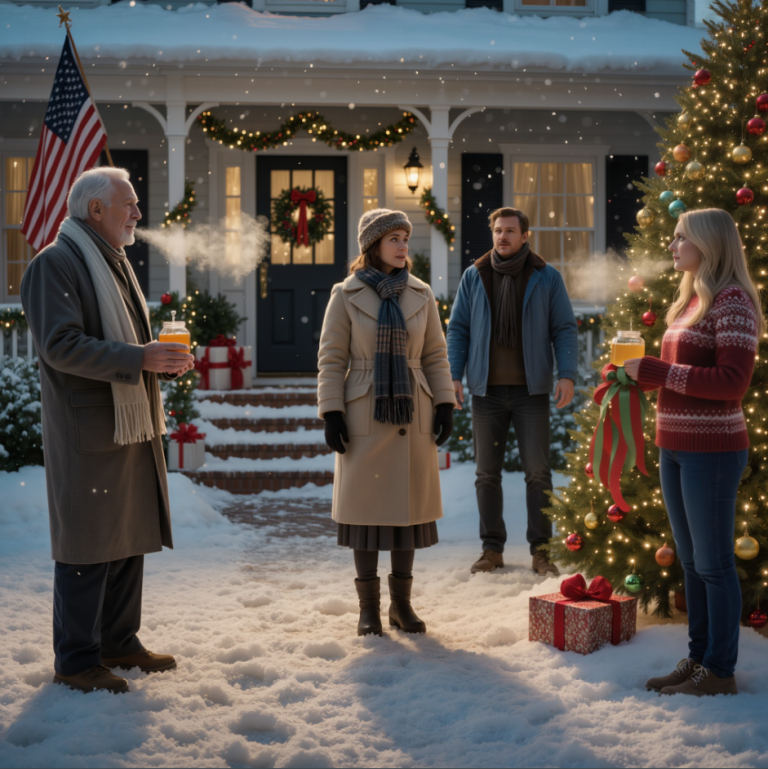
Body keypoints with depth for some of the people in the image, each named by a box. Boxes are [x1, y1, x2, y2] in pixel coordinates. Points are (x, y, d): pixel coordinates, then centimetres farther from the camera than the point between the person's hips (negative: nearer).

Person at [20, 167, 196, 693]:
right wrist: (139, 358, -25)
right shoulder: (55, 264, -10)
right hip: (89, 432, -9)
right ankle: (76, 660, 6)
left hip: (134, 426, 9)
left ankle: (119, 642, 27)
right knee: (87, 546, -3)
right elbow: (61, 346, -21)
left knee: (130, 540, 14)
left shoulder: (117, 263, 19)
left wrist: (166, 360, 7)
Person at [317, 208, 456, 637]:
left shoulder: (421, 295, 7)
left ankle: (402, 602, 16)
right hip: (364, 415, -3)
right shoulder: (346, 296, -1)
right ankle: (369, 607, 10)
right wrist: (332, 412, -8)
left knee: (409, 504, 5)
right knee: (367, 505, 0)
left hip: (412, 415, 3)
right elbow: (331, 358, -1)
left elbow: (435, 355, 11)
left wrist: (445, 404, 2)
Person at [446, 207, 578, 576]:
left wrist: (567, 374, -9)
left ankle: (541, 549, 8)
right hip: (486, 390, 2)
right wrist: (452, 375, -2)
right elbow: (458, 328, 9)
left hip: (531, 390, -2)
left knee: (538, 472, -1)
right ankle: (492, 548, 15)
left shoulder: (547, 277, 3)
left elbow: (565, 329, 4)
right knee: (487, 473, 6)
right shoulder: (473, 277, 7)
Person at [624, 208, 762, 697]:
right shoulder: (691, 300, 14)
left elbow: (732, 382, -20)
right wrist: (638, 376, 6)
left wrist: (656, 371, -18)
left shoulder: (733, 301, -13)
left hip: (712, 449, -9)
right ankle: (698, 659, 25)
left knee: (713, 563, -1)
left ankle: (720, 671, 9)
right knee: (691, 560, 15)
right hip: (675, 446, 9)